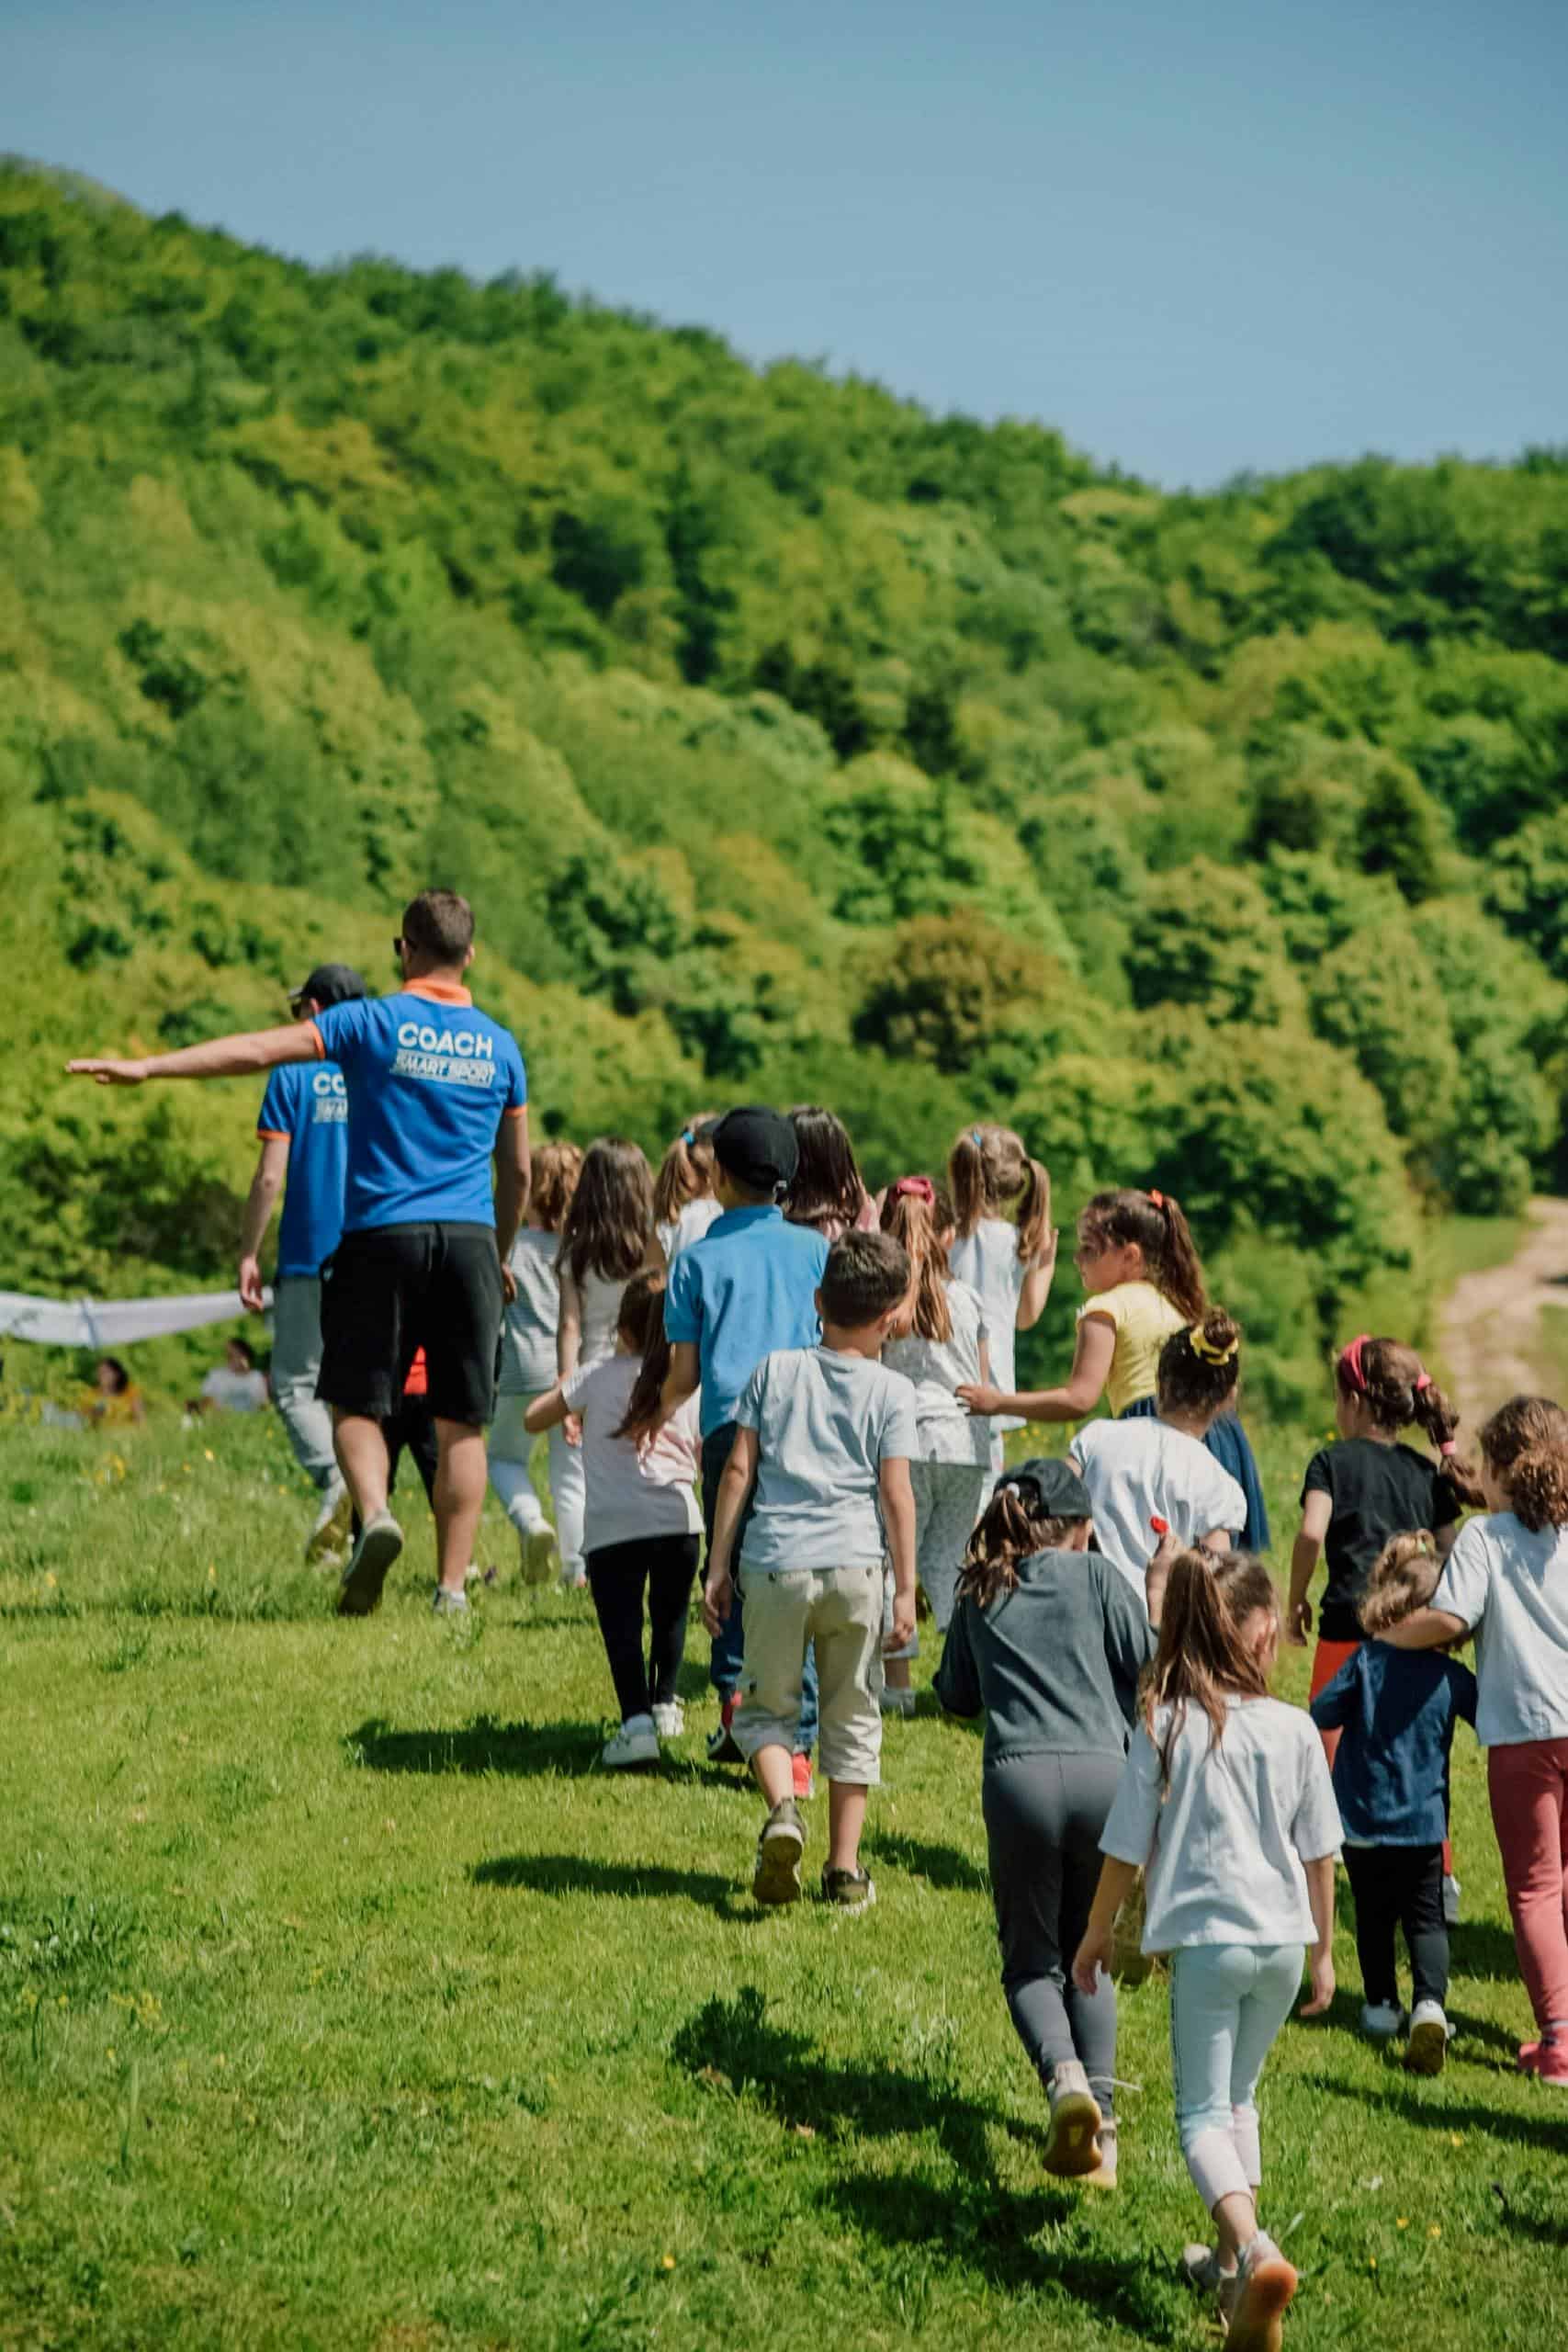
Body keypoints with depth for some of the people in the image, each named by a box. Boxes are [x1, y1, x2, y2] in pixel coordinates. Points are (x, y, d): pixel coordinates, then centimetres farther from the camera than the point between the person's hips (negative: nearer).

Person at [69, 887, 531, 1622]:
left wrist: (147, 1067, -10)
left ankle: (374, 1513, -19)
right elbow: (518, 1172, 16)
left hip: (382, 1235, -2)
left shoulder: (372, 1024, -2)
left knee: (357, 1403, 8)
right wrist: (501, 1257, 30)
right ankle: (452, 1585, 2)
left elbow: (258, 1049, -11)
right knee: (461, 1424, 5)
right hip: (469, 1241, 2)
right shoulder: (500, 1047, 9)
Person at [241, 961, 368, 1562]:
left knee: (295, 1385, 0)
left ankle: (337, 1478, -24)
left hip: (309, 1261, -4)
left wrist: (248, 1254, 0)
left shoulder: (293, 1074, -3)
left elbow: (270, 1176, -7)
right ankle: (358, 1513, 6)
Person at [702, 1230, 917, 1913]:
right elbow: (896, 1494, -2)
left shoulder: (775, 1370, 7)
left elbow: (738, 1468, 4)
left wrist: (718, 1566, 9)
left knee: (768, 1705, 13)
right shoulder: (891, 1391, 2)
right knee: (852, 1717, 11)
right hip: (854, 1566, 0)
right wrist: (906, 1589, 4)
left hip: (774, 1562, 1)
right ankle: (844, 1869, 12)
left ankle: (782, 1808, -15)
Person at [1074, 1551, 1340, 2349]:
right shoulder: (1294, 1730, -2)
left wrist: (1096, 1936, 12)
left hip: (1205, 1937, -3)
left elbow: (1126, 1850, -4)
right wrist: (1324, 1950, 19)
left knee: (1203, 2112, 1)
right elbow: (1318, 1855, 6)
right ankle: (1233, 2258, 25)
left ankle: (1253, 2250, -24)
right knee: (1238, 2098, 23)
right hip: (1282, 1938, 3)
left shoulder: (1166, 1728, -9)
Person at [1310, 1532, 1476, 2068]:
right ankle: (1430, 2003, -13)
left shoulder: (1367, 1661, -13)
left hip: (1363, 1821, 0)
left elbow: (1321, 1714, -7)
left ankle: (1381, 2005, 24)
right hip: (1424, 1822, 0)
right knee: (1425, 1917, 8)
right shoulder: (1452, 1677, -9)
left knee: (1374, 1915, 18)